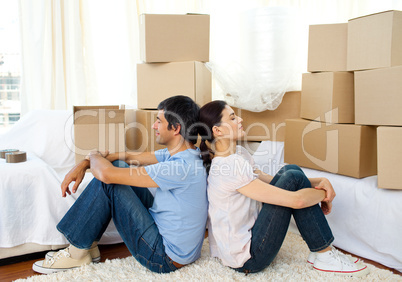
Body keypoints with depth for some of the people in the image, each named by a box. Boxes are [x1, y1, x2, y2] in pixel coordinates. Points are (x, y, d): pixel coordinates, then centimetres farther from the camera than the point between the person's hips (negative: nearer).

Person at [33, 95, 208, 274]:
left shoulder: (183, 167, -29)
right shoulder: (175, 154, 2)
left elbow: (107, 174, -27)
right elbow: (129, 157, 10)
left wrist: (94, 156, -4)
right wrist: (84, 164, 0)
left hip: (166, 258, -9)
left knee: (107, 182, -14)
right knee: (118, 165, 6)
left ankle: (78, 253, 4)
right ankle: (89, 246, 14)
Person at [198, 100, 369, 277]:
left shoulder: (238, 153, 6)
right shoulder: (229, 166, -25)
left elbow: (272, 181, 9)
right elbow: (296, 200, -27)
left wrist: (318, 182, -5)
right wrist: (324, 194, -6)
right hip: (246, 259, -9)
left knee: (290, 170, 1)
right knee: (293, 178, -13)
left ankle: (322, 253, 3)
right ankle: (324, 255, 0)